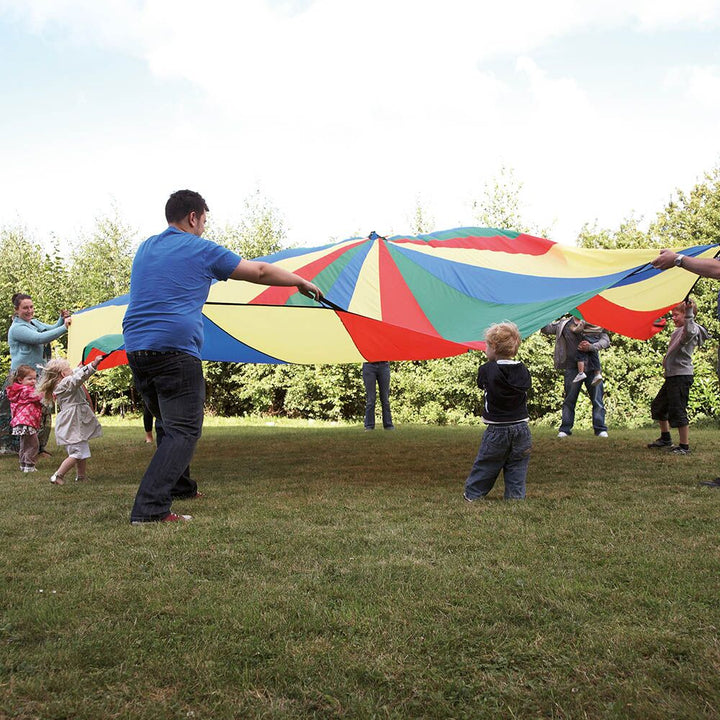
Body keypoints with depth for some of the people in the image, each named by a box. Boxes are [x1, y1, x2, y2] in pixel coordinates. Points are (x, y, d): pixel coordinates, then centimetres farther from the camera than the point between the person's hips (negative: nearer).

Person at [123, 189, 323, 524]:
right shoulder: (203, 251, 0)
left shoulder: (145, 248, 19)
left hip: (135, 346, 8)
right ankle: (150, 508, -16)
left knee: (167, 424, 23)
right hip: (174, 349, -8)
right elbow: (260, 272, 7)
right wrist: (302, 283, 21)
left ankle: (178, 486, 37)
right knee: (183, 431, -5)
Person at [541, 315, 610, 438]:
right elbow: (545, 329, 8)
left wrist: (591, 347, -23)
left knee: (597, 399, 0)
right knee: (569, 399, 4)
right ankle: (565, 429, 11)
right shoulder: (564, 324, 7)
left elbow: (606, 340, -5)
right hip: (572, 367, 0)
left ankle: (600, 429, 8)